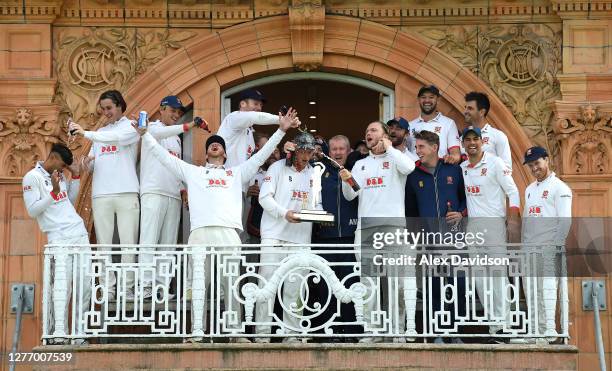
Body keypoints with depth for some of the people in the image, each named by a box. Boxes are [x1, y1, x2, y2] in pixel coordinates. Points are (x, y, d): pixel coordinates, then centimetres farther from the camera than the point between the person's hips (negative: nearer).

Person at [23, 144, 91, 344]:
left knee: (84, 284, -1)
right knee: (62, 284, -19)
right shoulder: (32, 177, -3)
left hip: (80, 234, 7)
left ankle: (79, 334, 0)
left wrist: (75, 176, 15)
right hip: (59, 238, -7)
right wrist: (54, 192, -18)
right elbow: (32, 210, -9)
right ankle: (59, 334, -25)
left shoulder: (59, 175, 18)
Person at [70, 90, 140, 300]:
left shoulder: (131, 127, 5)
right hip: (101, 194, 4)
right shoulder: (100, 133, 22)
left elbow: (117, 138, -16)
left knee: (128, 242, -5)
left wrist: (86, 133, -23)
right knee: (103, 243, -1)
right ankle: (106, 289, -1)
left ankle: (127, 288, -3)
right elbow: (91, 162, 19)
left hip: (127, 193, -4)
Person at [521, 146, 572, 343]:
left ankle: (549, 330, -11)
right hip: (529, 246, 8)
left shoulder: (559, 188, -3)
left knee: (547, 287, -11)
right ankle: (535, 329, 11)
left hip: (549, 247, -8)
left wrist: (558, 245, -16)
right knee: (531, 290, 6)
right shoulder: (529, 189, 21)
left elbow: (565, 221, -10)